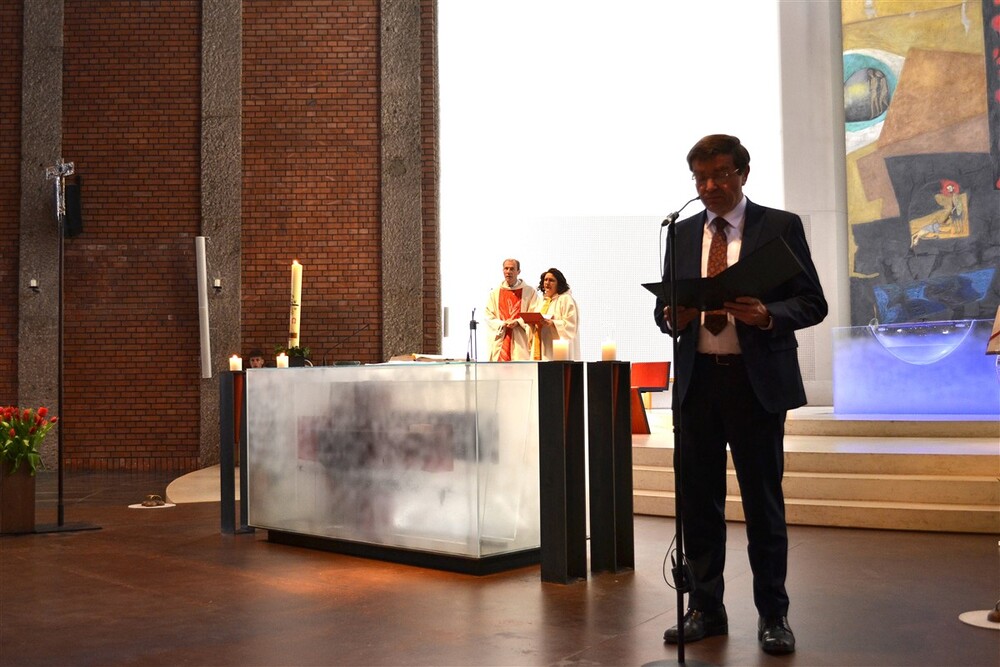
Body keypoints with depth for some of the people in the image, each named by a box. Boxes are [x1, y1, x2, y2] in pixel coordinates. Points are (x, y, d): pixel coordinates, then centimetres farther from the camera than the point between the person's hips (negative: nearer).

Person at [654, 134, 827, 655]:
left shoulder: (780, 226, 2)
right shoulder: (682, 233, 13)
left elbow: (812, 303, -1)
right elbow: (665, 304, 15)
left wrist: (768, 315, -20)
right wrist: (672, 316, -8)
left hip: (757, 381, -3)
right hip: (698, 379, 4)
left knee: (763, 501, 2)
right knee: (699, 501, 8)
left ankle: (772, 616, 15)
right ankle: (706, 609, 20)